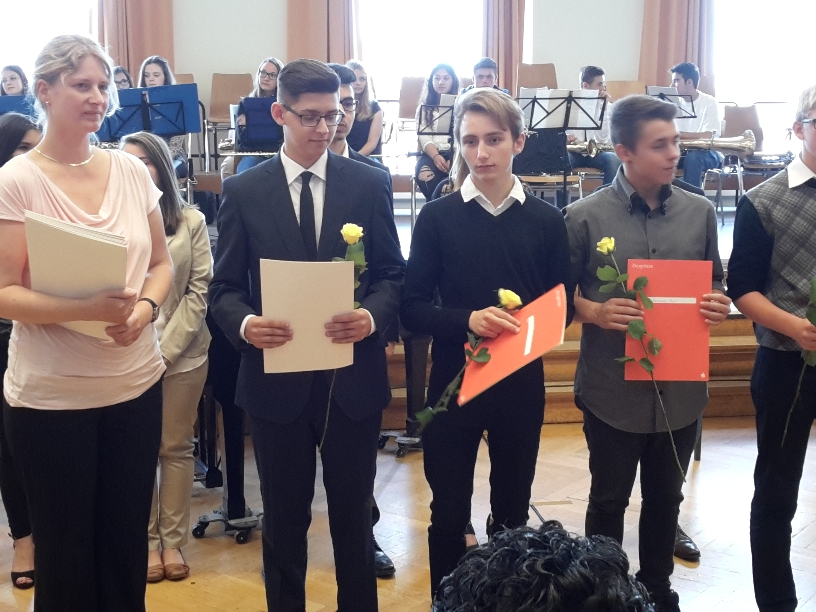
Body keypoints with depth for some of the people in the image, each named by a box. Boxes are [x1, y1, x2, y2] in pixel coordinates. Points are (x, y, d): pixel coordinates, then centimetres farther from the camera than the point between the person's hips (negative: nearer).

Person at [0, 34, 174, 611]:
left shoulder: (131, 171, 3)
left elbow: (162, 263, 9)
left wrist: (144, 308, -12)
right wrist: (89, 309, -26)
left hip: (137, 383, 4)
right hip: (51, 397, -4)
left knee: (128, 541, 16)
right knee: (66, 547, 13)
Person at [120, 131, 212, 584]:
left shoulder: (191, 222, 3)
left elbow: (199, 291, -1)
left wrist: (165, 349, -10)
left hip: (182, 354, 0)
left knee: (176, 447, 7)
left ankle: (173, 541, 16)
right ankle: (147, 540, 17)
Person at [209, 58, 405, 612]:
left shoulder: (370, 183, 1)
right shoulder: (243, 192, 0)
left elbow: (392, 273, 1)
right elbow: (225, 287, 0)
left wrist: (372, 316, -20)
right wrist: (245, 324, -21)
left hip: (353, 376, 0)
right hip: (277, 377, 0)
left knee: (354, 513, 15)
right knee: (284, 518, 15)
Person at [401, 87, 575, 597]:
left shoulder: (547, 221, 0)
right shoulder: (437, 217, -4)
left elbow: (564, 307, 4)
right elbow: (412, 308, -5)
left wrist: (527, 328, -16)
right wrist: (466, 320, -23)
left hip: (521, 384, 1)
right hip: (453, 381, -1)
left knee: (513, 511, 15)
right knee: (449, 512, 8)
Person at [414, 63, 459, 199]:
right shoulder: (424, 107, 19)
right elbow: (424, 137, 4)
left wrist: (455, 157, -19)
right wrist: (436, 156, -18)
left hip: (456, 154, -1)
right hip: (432, 154, 1)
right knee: (424, 175, -35)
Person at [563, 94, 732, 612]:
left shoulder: (700, 212, 1)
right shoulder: (585, 217, -9)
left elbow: (714, 284, 11)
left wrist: (718, 305, -11)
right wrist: (597, 312, -22)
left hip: (681, 385, 3)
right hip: (613, 387, -3)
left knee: (666, 497, 19)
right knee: (609, 500, 12)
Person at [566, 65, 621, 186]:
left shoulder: (607, 107, 5)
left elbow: (602, 139, -9)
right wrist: (563, 139, -23)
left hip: (595, 152, 1)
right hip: (572, 152, -1)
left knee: (613, 159, -31)